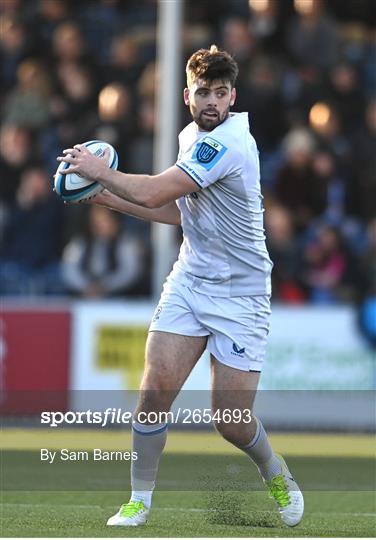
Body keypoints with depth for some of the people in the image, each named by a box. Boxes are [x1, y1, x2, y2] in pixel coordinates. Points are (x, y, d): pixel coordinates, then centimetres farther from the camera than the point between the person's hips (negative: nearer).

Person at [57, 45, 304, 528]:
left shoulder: (228, 142, -22)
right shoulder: (191, 135, 7)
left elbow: (153, 192, -23)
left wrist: (100, 170, -8)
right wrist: (106, 197, 12)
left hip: (238, 295, -7)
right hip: (188, 282, 7)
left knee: (231, 424, -4)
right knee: (155, 389, -10)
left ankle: (276, 474, 28)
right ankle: (139, 501, 3)